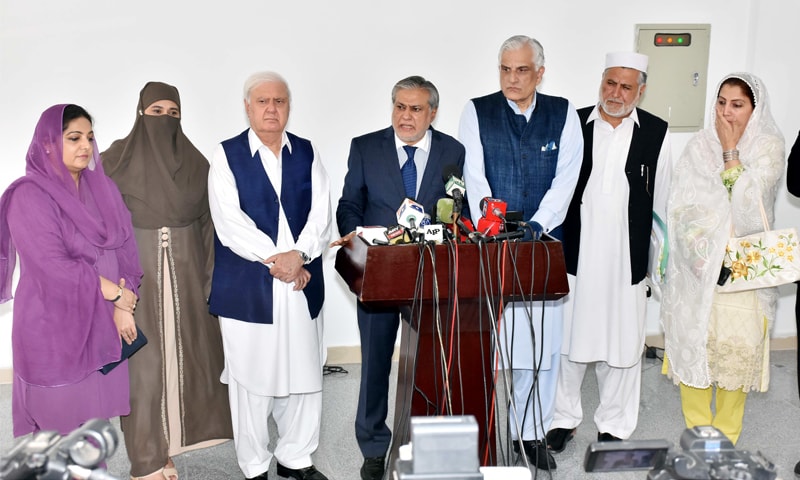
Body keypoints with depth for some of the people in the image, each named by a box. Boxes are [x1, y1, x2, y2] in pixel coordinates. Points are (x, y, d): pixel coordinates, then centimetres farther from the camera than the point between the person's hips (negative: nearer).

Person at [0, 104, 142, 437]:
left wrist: (124, 306, -11)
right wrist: (116, 293, -12)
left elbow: (126, 249, 2)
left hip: (101, 324, 5)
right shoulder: (29, 197, -11)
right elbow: (53, 266, -19)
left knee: (94, 416, 11)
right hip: (54, 327, -5)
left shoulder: (102, 188, 8)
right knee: (59, 415, 4)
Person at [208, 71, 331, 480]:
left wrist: (298, 254, -15)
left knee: (305, 376, 9)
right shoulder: (227, 155, 2)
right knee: (250, 380, 4)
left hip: (302, 284, 3)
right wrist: (275, 259, -15)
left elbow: (321, 213, 1)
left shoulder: (307, 153, 11)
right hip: (246, 288, -3)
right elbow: (229, 222, -9)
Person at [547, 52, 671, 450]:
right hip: (574, 256, 1)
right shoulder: (574, 124, 1)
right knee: (568, 339, 10)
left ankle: (614, 426, 26)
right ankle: (565, 417, 28)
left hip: (626, 260, 0)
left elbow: (662, 201, 4)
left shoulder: (656, 132, 1)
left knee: (621, 343, 9)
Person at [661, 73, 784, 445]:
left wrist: (730, 149, -10)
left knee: (738, 343, -1)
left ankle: (725, 434, 15)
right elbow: (680, 204, 0)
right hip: (697, 264, 2)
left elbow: (748, 201, -13)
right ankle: (696, 429, 18)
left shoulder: (769, 146, 0)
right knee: (694, 340, 3)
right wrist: (697, 247, -12)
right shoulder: (699, 145, 6)